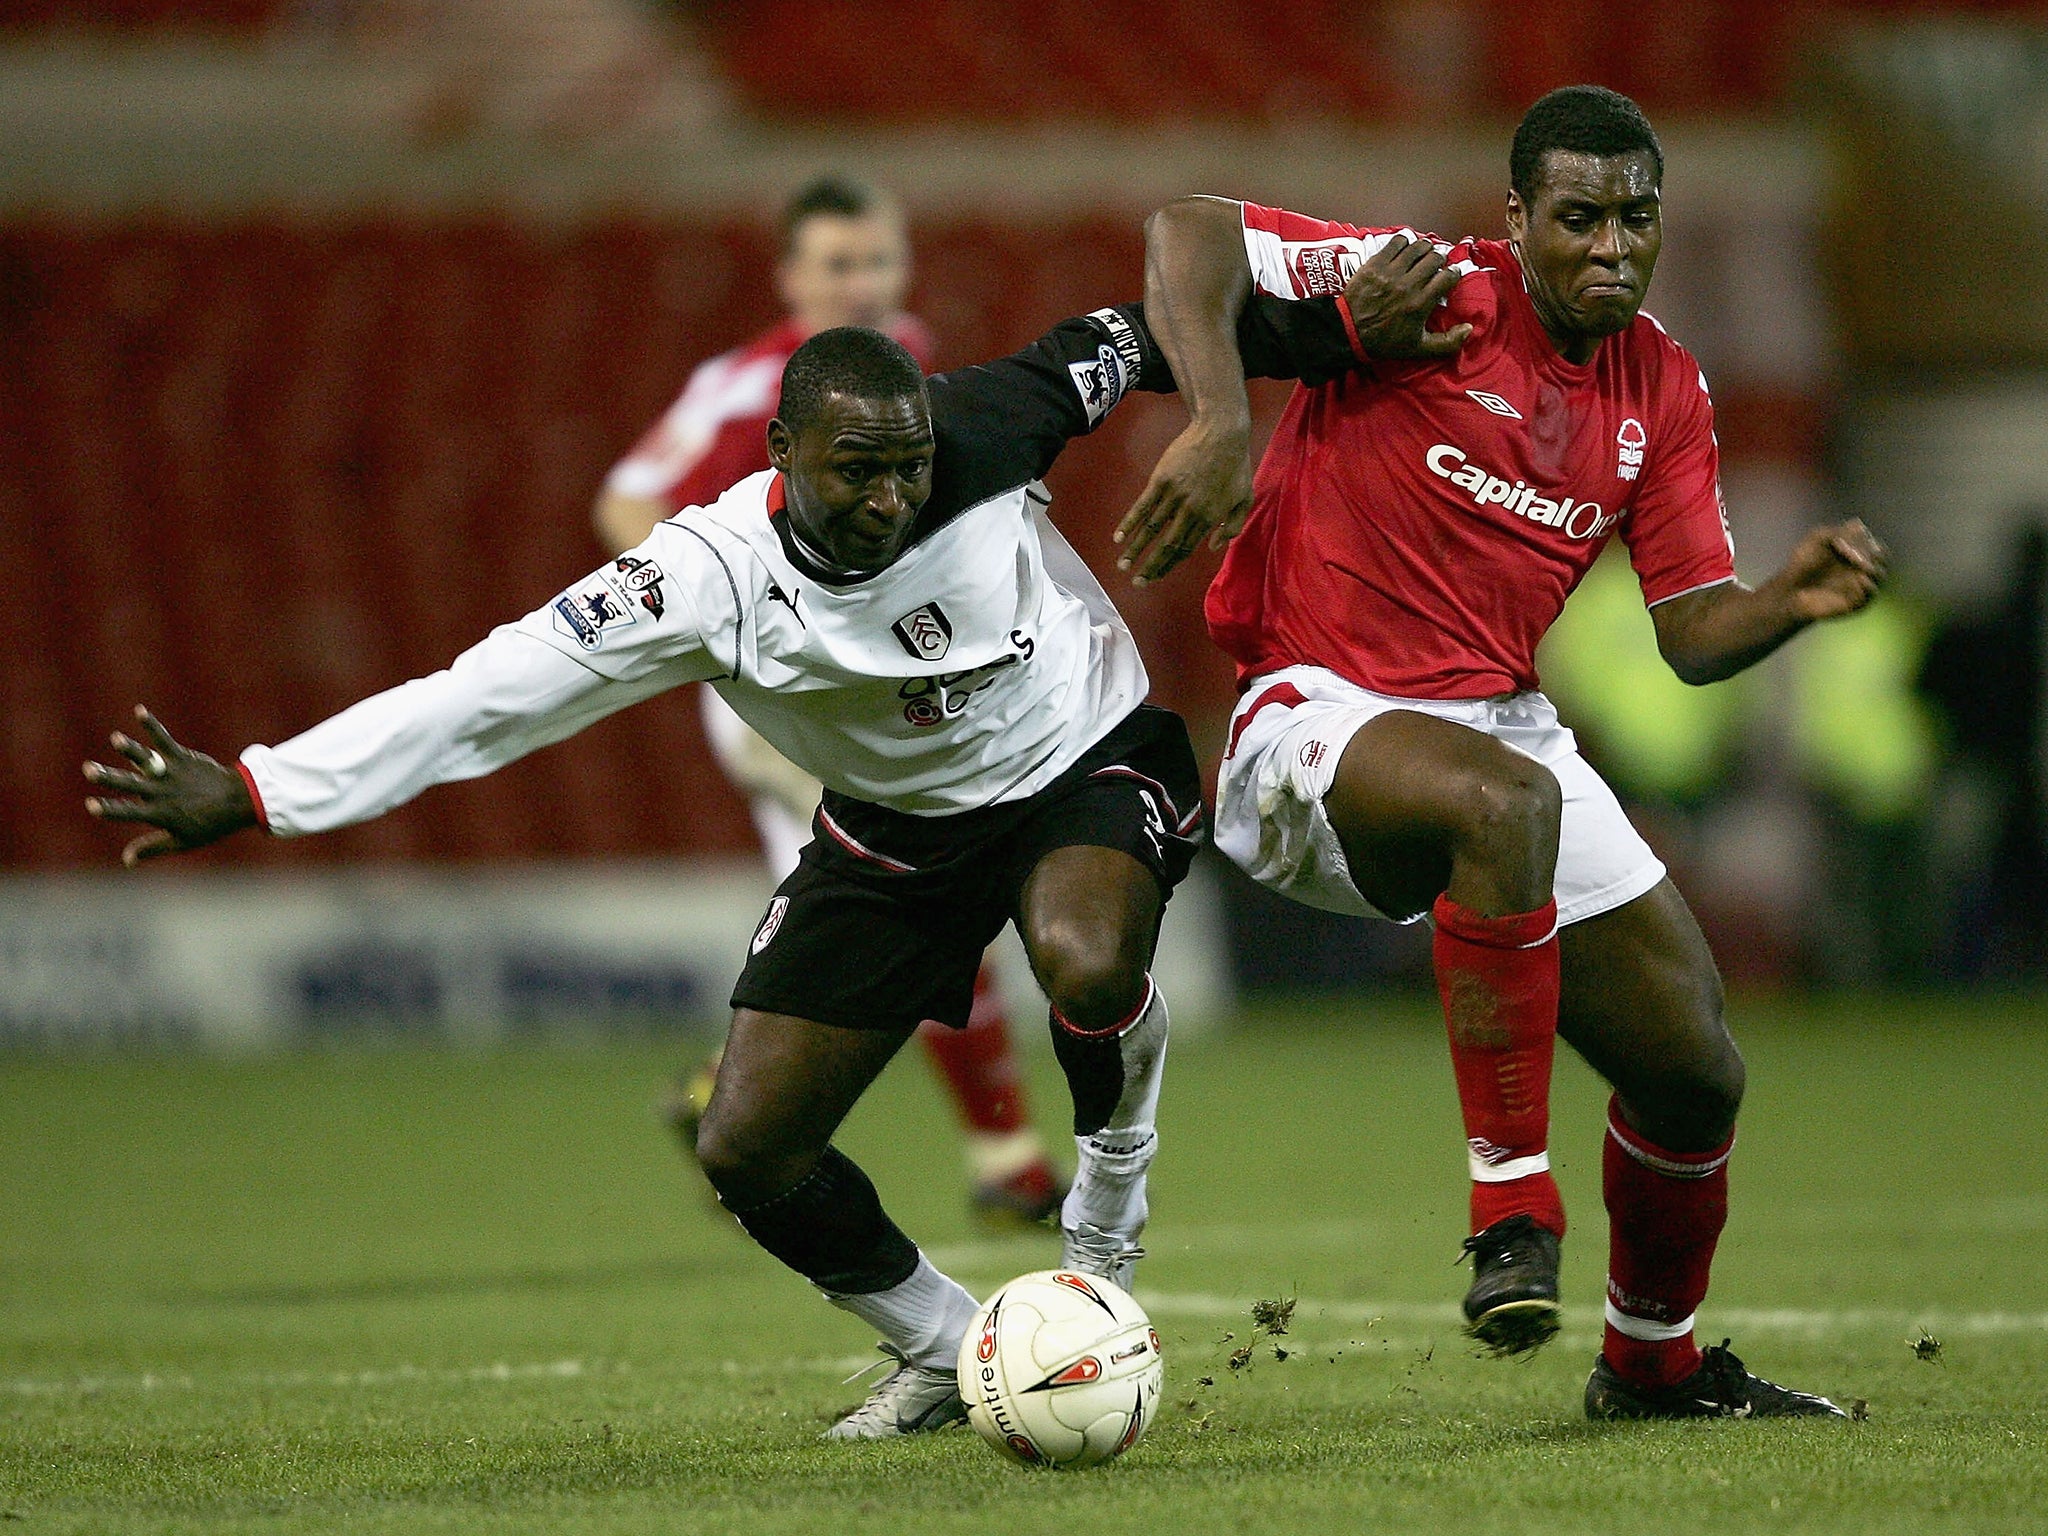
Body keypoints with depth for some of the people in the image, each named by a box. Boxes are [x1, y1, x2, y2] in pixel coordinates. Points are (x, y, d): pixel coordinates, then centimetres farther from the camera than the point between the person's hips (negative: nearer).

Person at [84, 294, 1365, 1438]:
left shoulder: (978, 446, -26)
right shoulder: (714, 576, -26)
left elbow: (1117, 346, -8)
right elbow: (502, 686, -28)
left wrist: (1328, 332, -4)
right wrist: (251, 793, -34)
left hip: (1086, 766, -2)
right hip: (897, 825, 2)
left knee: (1088, 965, -38)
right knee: (749, 1154, -5)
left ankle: (1108, 1209, -5)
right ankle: (945, 1352, 20)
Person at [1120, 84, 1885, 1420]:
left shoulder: (1666, 390, 8)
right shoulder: (1437, 297, -11)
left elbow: (1694, 634, 7)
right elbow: (1191, 231, -16)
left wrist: (1793, 600, -15)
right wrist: (1219, 423, -30)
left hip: (1500, 721, 7)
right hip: (1318, 717, -7)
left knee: (1697, 1073, 4)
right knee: (1504, 804, -41)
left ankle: (1655, 1365, 31)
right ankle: (1513, 1204, -30)